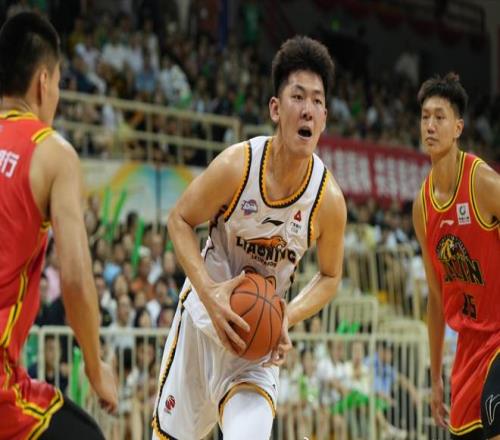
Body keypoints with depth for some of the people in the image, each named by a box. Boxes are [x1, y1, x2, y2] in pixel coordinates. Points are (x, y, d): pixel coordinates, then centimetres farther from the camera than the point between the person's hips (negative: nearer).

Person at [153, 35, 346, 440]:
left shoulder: (328, 199, -17)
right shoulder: (236, 166, -22)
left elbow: (330, 277, 1)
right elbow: (180, 221, -8)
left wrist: (289, 316, -18)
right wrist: (210, 293, -22)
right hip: (206, 310, 0)